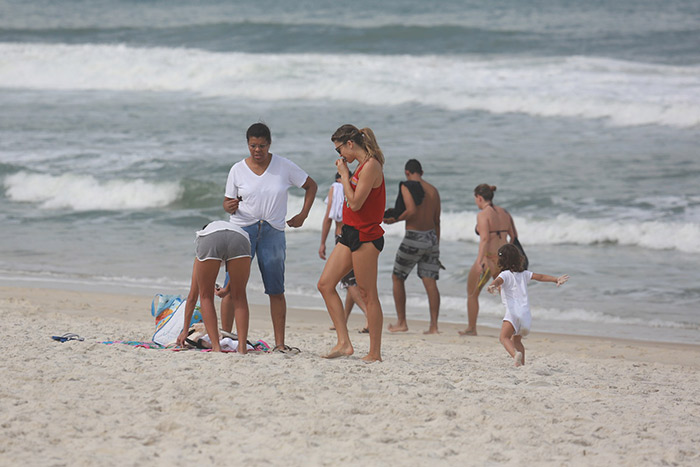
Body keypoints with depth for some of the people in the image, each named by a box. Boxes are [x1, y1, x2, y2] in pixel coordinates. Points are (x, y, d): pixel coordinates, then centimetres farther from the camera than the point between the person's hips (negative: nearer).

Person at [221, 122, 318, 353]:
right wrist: (229, 206, -17)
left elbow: (311, 186, 13)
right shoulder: (238, 170, 2)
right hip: (242, 230, -1)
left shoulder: (284, 167, 2)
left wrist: (303, 215, 5)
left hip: (273, 232, 1)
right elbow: (228, 201, 7)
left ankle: (279, 343, 2)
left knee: (276, 290, 0)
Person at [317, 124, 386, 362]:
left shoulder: (371, 166, -15)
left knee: (368, 294, -5)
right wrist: (345, 175, 10)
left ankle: (375, 352, 1)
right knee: (325, 284, 5)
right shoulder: (362, 166, 15)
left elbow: (355, 203, -19)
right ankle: (344, 343, 4)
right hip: (350, 234, 10)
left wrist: (345, 175, -10)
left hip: (365, 236, -10)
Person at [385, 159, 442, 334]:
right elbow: (436, 220, 13)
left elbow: (411, 210, -22)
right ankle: (434, 325, -3)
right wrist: (436, 245, 18)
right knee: (430, 281, 3)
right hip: (431, 237, 5)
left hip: (413, 237, -5)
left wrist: (395, 220, -7)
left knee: (397, 278, 10)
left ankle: (401, 323, 10)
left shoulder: (406, 186, -8)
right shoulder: (433, 190, 11)